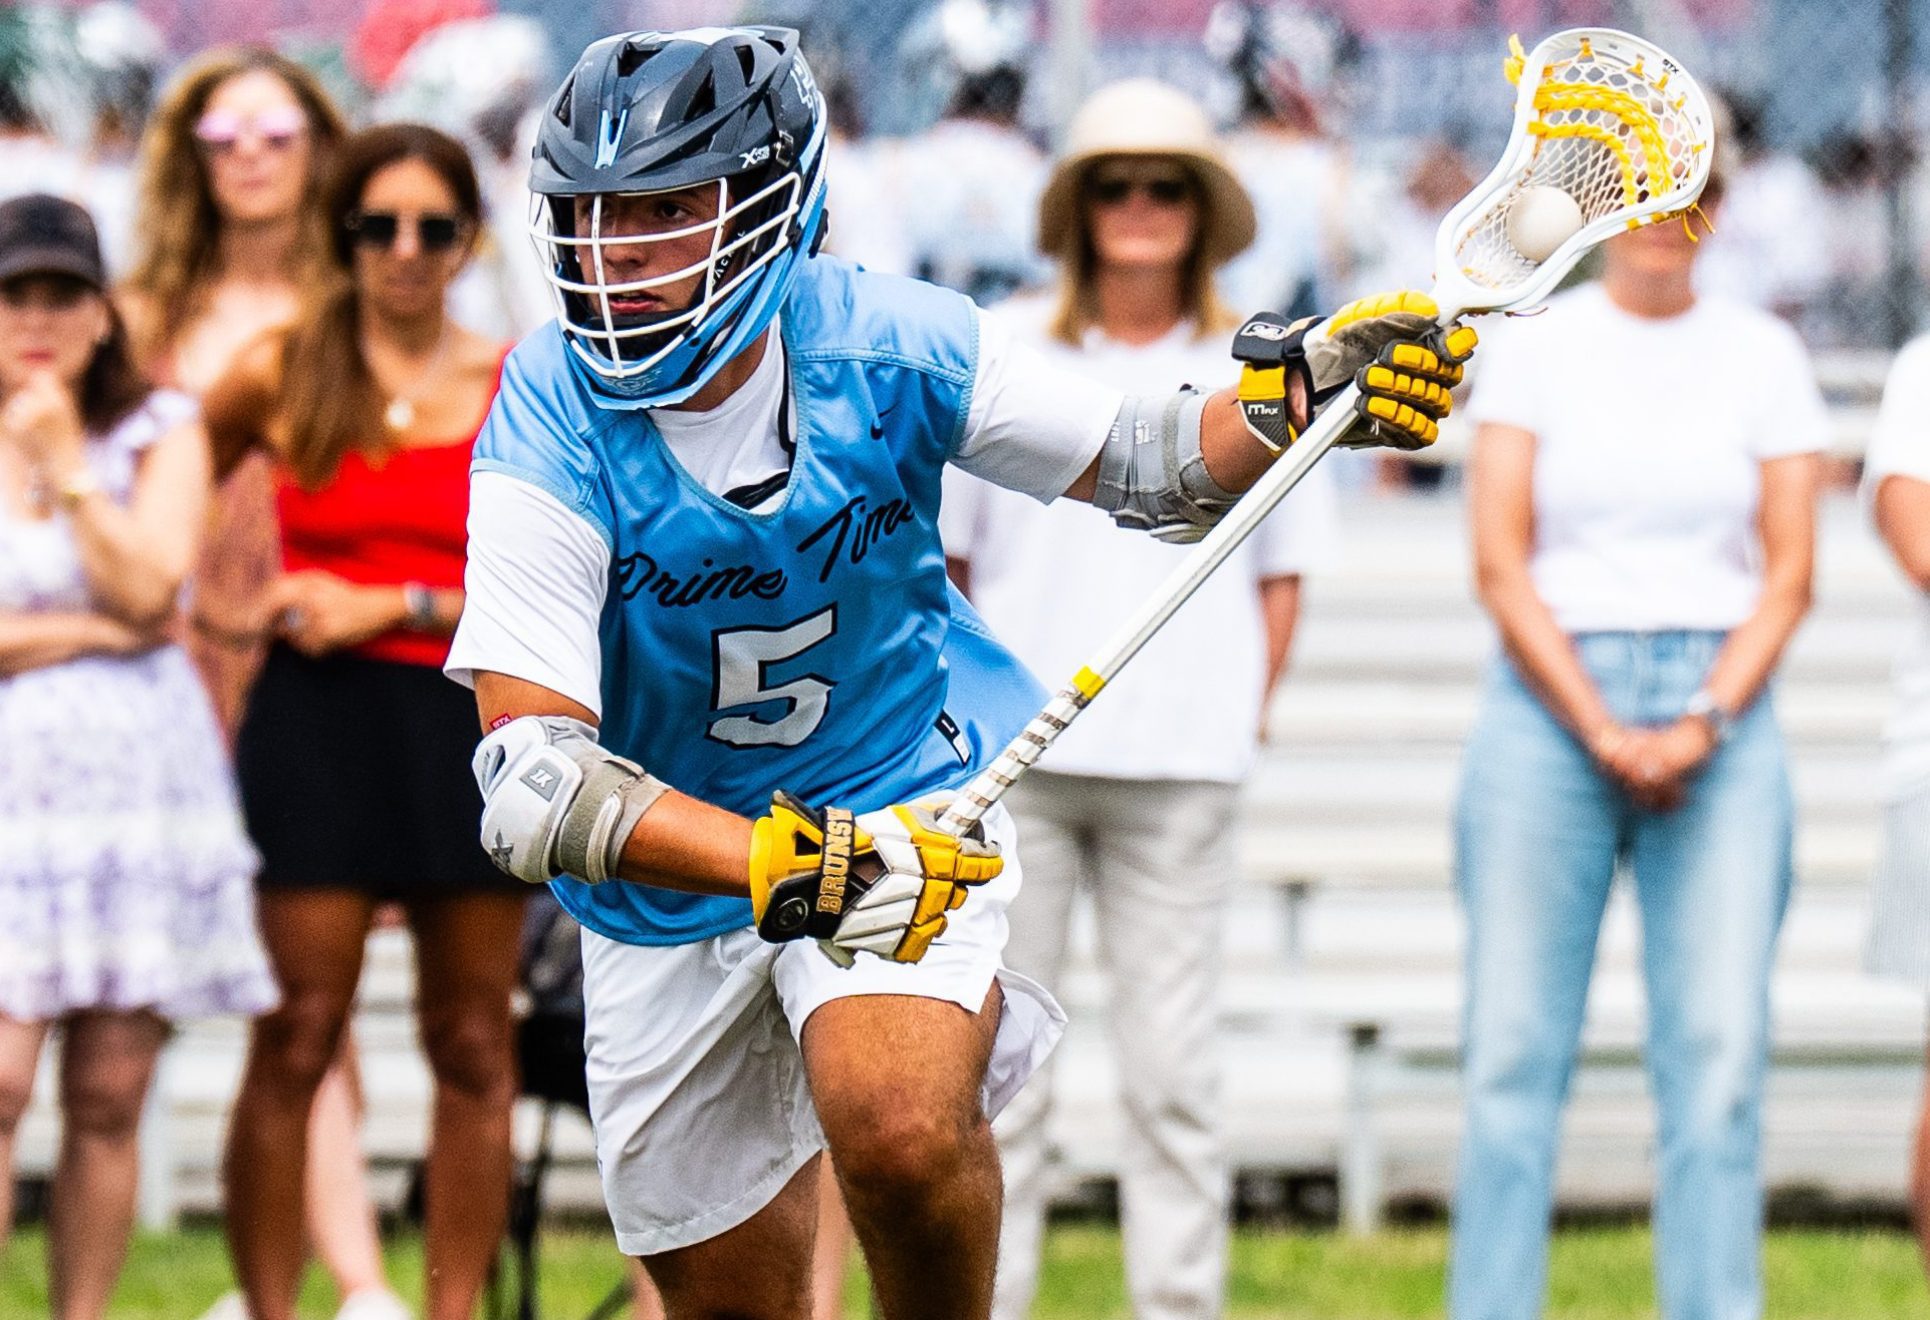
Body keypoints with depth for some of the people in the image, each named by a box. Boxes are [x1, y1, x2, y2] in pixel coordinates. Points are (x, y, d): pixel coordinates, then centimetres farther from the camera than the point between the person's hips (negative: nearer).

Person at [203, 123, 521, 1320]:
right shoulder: (279, 377, 4)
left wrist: (391, 608, -8)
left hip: (472, 723, 2)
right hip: (318, 724, -2)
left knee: (473, 1043, 5)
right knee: (298, 1039, -7)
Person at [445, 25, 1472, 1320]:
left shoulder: (890, 346, -16)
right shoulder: (552, 437, -22)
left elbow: (1155, 468, -2)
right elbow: (533, 783, -28)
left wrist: (1298, 394, -23)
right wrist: (787, 866, -39)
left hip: (904, 797, -1)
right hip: (671, 864, 1)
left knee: (899, 1126, -31)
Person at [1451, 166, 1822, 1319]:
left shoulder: (1763, 356, 8)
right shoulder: (1534, 348, 5)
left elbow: (1789, 575, 4)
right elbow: (1500, 563, -1)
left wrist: (1704, 726, -10)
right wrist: (1601, 731, -10)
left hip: (1719, 709, 1)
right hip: (1552, 699, -1)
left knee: (1720, 1046, -7)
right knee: (1514, 1045, -3)